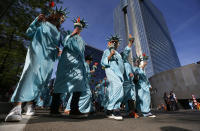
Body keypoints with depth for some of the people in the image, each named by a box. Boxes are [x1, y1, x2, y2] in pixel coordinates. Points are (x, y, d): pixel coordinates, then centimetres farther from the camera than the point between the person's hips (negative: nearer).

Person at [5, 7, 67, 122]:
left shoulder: (58, 32, 28)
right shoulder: (43, 23, 19)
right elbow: (29, 33, 11)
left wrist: (58, 51, 1)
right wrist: (36, 21, -1)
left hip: (49, 58, 4)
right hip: (37, 52, -4)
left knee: (40, 81, -2)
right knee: (31, 72, -25)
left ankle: (30, 104, 6)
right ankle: (18, 107, -28)